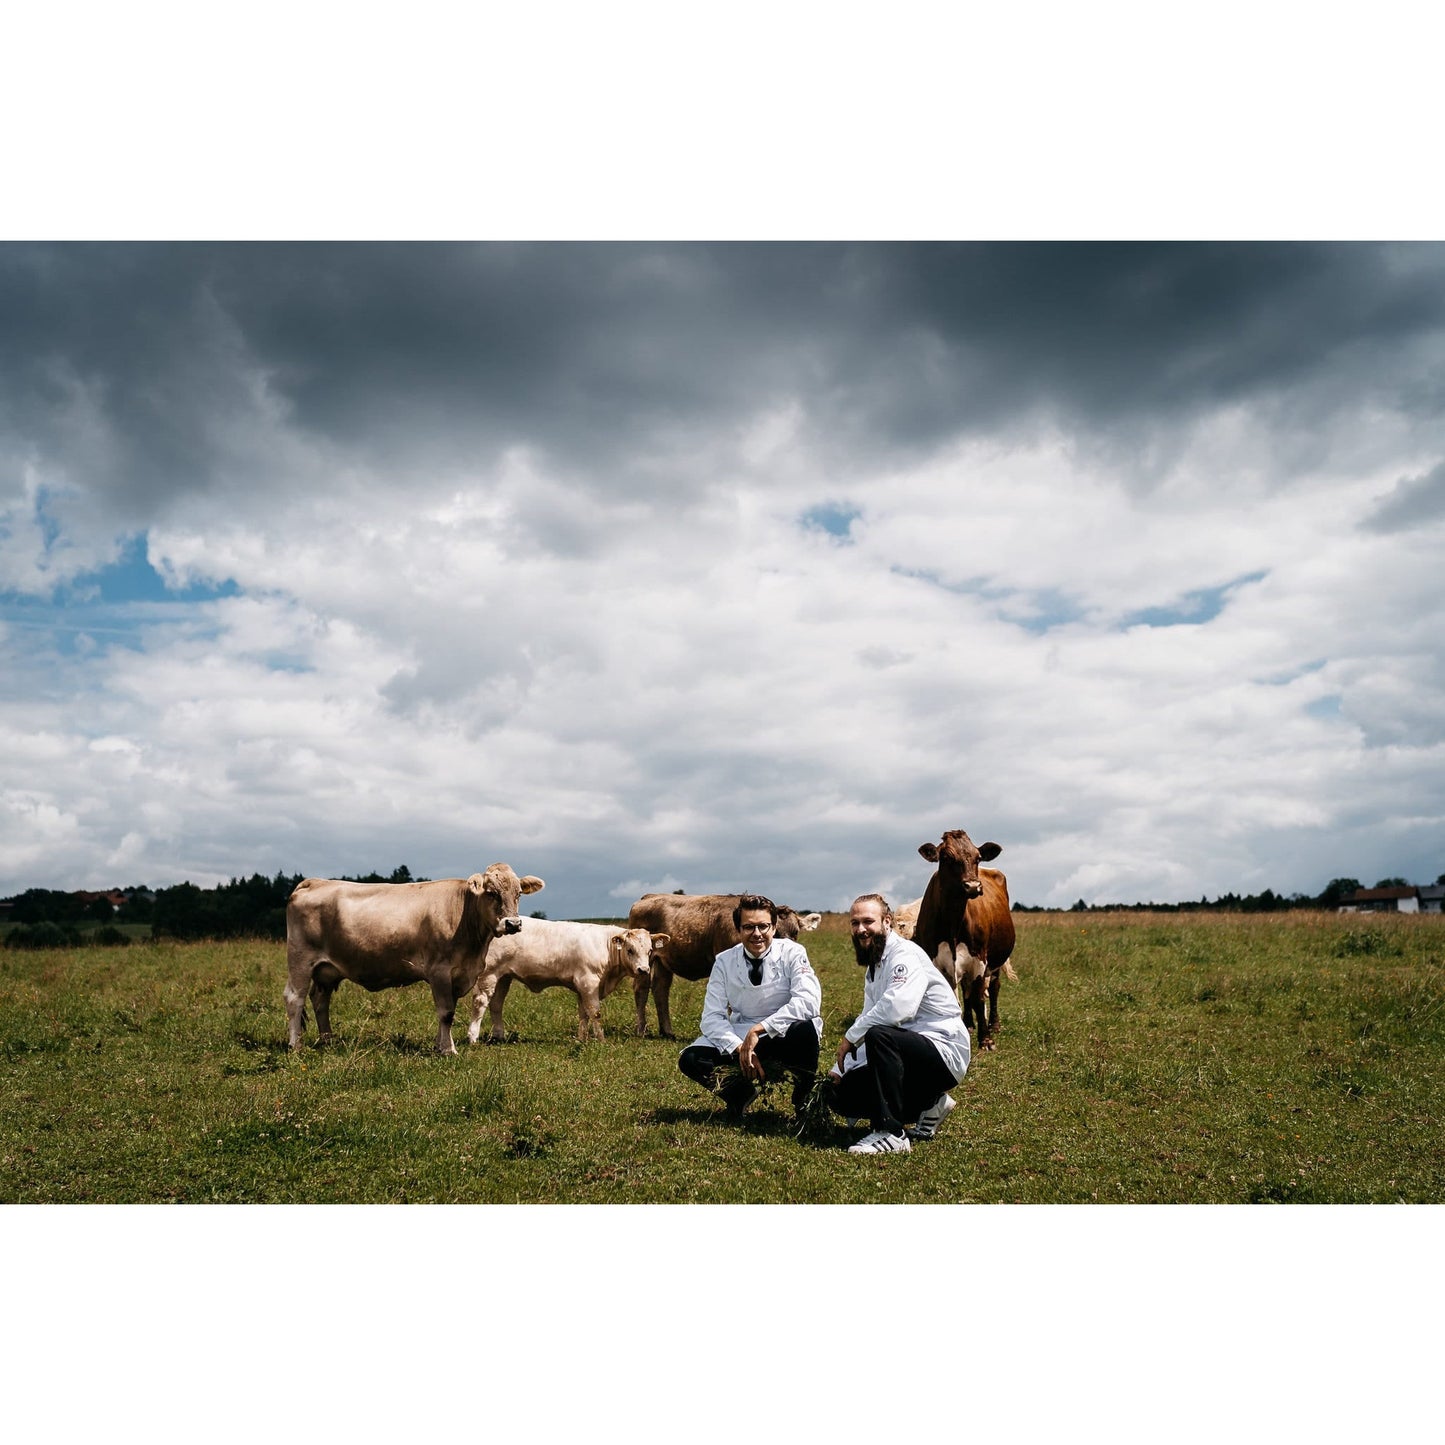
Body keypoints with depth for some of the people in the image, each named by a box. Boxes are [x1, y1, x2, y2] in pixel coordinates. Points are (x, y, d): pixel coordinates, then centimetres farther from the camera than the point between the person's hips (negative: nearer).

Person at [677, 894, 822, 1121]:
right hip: (738, 1039, 2)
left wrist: (759, 1029, -30)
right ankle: (741, 1093, 7)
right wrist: (740, 1048, -24)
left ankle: (805, 1102, -7)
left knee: (805, 1029, -36)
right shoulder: (724, 962, -2)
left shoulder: (792, 953, -10)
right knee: (690, 1059, -21)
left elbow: (809, 1001, -25)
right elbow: (712, 1017, -6)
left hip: (783, 1040, -2)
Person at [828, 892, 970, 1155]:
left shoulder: (905, 954, -16)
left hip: (944, 1051, -10)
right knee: (841, 1095, 1)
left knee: (879, 1036, -35)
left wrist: (851, 1036, -21)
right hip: (915, 1051, 10)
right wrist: (841, 1069, 7)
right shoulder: (875, 967, 15)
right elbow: (868, 1021, 18)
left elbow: (899, 1007, -33)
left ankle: (890, 1134, -28)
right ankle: (930, 1104, 13)